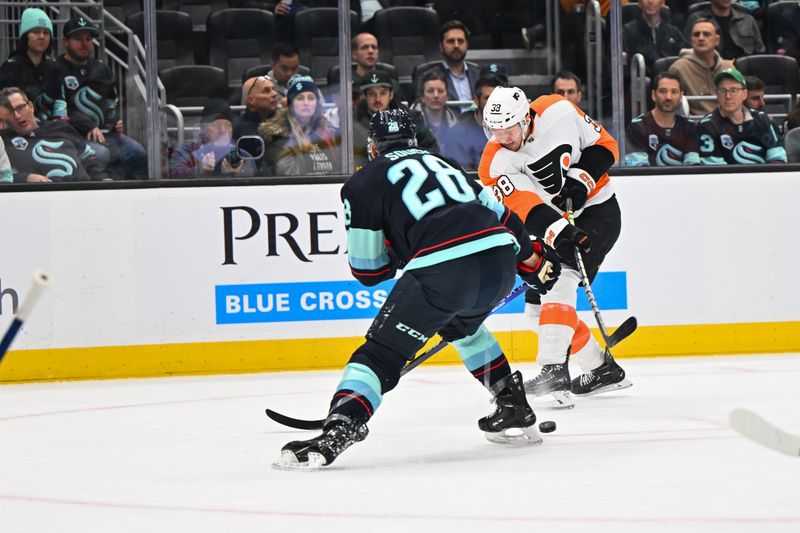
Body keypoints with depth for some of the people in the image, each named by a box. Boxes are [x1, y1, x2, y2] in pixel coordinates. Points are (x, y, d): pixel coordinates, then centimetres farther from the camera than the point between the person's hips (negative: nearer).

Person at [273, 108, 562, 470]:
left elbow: (367, 270, 13)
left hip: (443, 271, -6)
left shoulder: (363, 182, 14)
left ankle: (337, 432, -23)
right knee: (461, 326, 36)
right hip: (500, 260, 6)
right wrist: (535, 259, 43)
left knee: (380, 354, -3)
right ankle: (515, 410, 37)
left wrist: (399, 254, 33)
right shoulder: (442, 162, 31)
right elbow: (500, 214, 30)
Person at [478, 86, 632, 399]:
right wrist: (559, 231, -45)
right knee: (538, 306, 5)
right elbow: (525, 208, -28)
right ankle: (603, 370, 20)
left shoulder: (558, 112, -16)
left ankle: (554, 369, -37)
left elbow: (605, 144, -4)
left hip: (597, 211, -5)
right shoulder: (495, 164, -14)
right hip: (554, 225, 5)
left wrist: (582, 177, -21)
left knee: (558, 278, -26)